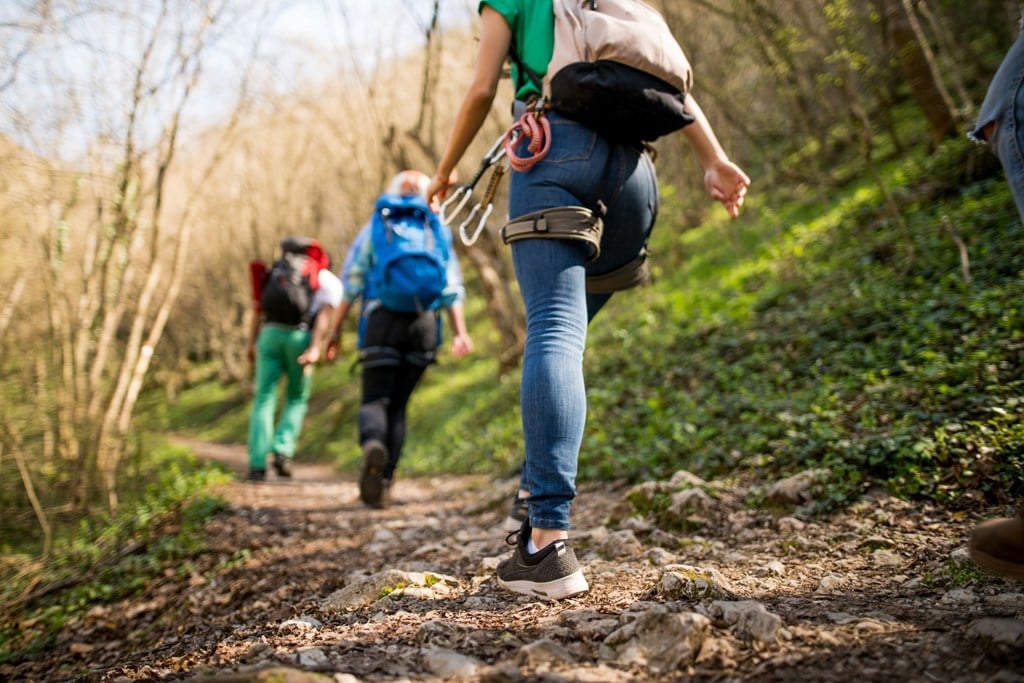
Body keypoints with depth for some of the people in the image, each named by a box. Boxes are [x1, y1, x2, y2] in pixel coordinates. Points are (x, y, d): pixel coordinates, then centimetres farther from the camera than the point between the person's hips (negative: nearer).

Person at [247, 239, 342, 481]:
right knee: (296, 399, 16)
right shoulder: (331, 282, 16)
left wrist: (251, 343, 10)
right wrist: (315, 349, -12)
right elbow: (325, 315, -2)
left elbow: (260, 308, 13)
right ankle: (282, 450, -2)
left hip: (270, 334, 2)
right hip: (300, 337, -2)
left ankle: (257, 464, -5)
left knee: (264, 400, 3)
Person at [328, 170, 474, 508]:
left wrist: (336, 330, 6)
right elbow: (452, 288, 6)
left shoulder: (374, 229, 12)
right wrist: (460, 332, 3)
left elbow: (351, 282, 5)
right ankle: (383, 483, 7)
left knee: (375, 399, 0)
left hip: (382, 320, -2)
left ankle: (373, 444, -35)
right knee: (399, 404, 10)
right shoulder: (437, 232, 16)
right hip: (424, 323, 2)